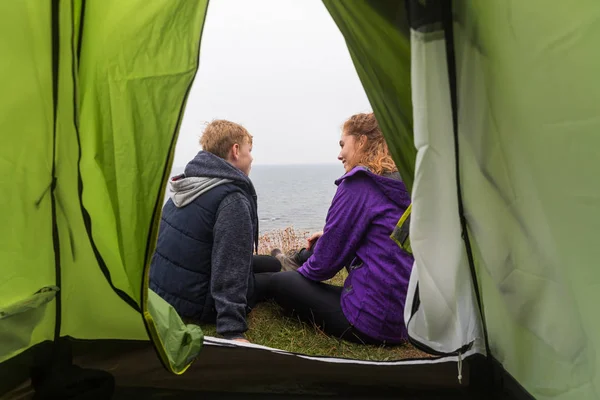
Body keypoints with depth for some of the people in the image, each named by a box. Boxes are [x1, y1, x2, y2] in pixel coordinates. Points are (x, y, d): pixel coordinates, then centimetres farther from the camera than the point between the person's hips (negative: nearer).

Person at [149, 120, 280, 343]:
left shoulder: (188, 186, 3)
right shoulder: (233, 200, -25)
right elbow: (229, 273, -30)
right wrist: (233, 332, -29)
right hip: (195, 305, -9)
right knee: (274, 269, 8)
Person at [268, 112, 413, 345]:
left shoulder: (358, 184, -17)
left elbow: (329, 257, -13)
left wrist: (303, 272, 9)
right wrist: (327, 237, 15)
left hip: (372, 321, -8)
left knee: (278, 282, 5)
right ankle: (297, 262, 45)